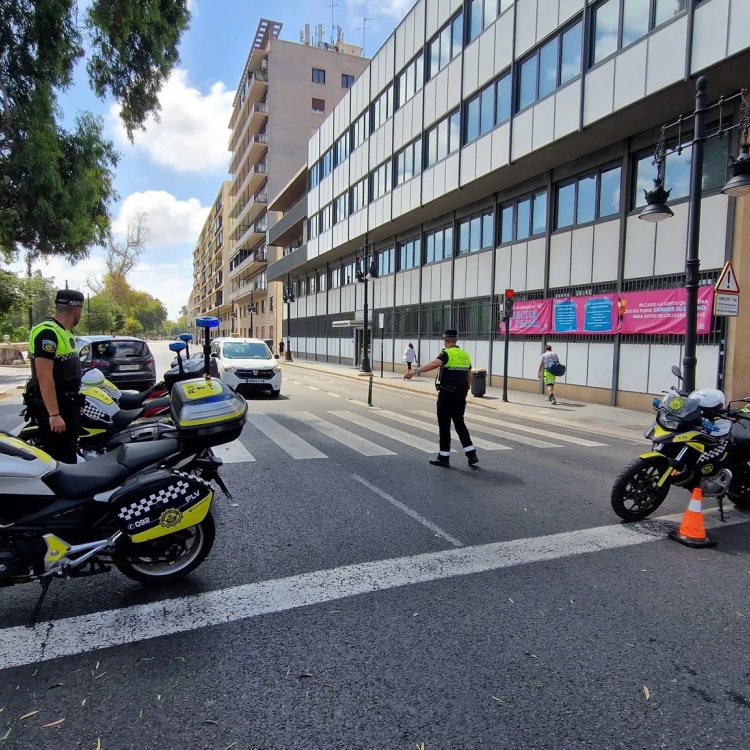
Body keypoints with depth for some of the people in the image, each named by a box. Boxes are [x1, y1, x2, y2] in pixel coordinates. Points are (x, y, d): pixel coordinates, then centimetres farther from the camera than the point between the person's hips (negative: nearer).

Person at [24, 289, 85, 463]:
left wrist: (75, 403, 25)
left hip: (67, 405, 10)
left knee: (69, 456, 18)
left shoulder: (64, 332, 13)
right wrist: (54, 414, -27)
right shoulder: (47, 333, -18)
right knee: (57, 460, -7)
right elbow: (44, 376, -25)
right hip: (53, 408, -10)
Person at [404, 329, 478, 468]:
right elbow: (470, 377, 16)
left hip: (447, 394, -7)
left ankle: (444, 457, 8)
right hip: (460, 395, 7)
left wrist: (415, 371, -40)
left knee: (444, 425, 2)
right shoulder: (465, 355, 12)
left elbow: (434, 364, -31)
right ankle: (472, 454, 13)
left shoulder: (447, 353, -11)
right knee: (460, 424, 17)